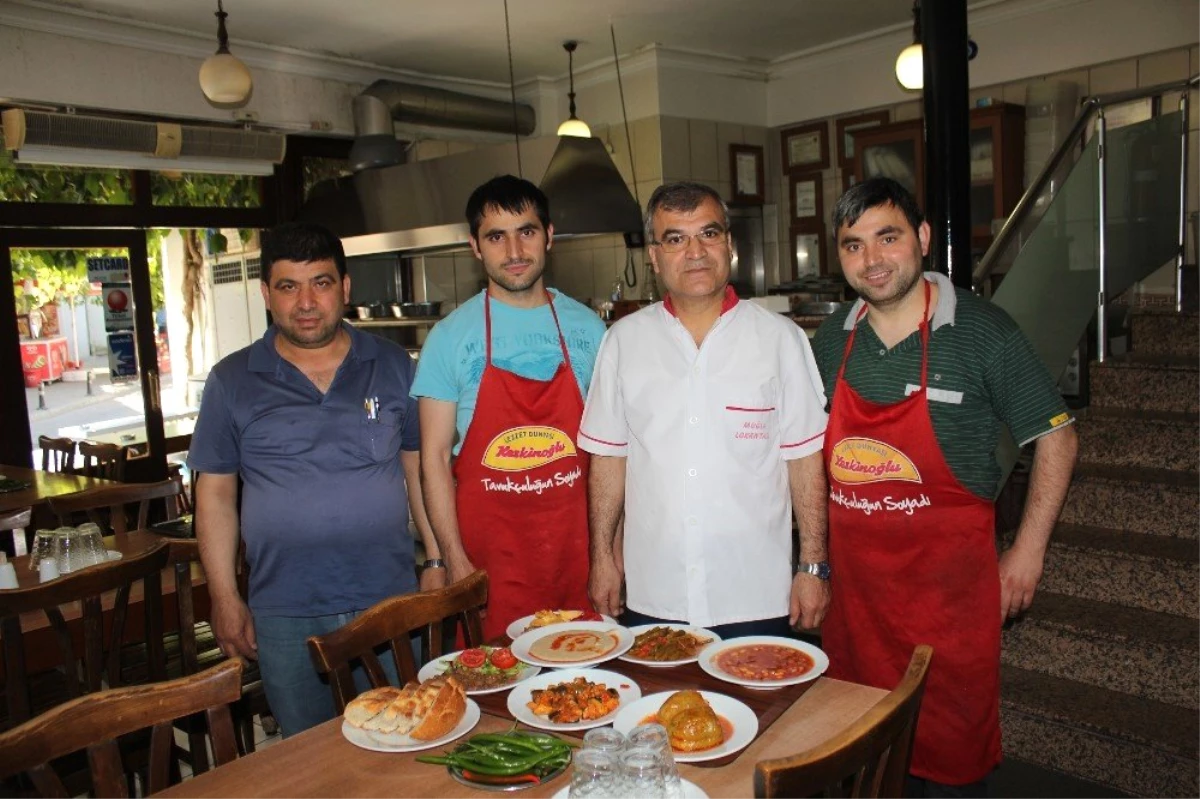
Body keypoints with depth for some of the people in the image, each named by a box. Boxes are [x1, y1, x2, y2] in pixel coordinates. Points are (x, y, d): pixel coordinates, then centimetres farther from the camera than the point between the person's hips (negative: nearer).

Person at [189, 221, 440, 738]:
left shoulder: (393, 366, 3)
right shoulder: (232, 381, 1)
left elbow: (421, 468, 7)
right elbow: (216, 494, 3)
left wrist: (437, 561, 2)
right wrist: (225, 600, 0)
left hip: (390, 599, 1)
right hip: (284, 616, 0)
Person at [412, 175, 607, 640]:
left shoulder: (586, 328, 4)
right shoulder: (450, 337, -3)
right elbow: (435, 459, -2)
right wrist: (455, 559, -9)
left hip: (577, 549, 2)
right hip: (491, 560, -2)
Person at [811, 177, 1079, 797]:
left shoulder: (982, 331, -9)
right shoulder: (830, 341, 3)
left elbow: (1055, 437, -1)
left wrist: (1027, 553, -6)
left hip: (948, 581, -3)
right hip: (851, 580, 4)